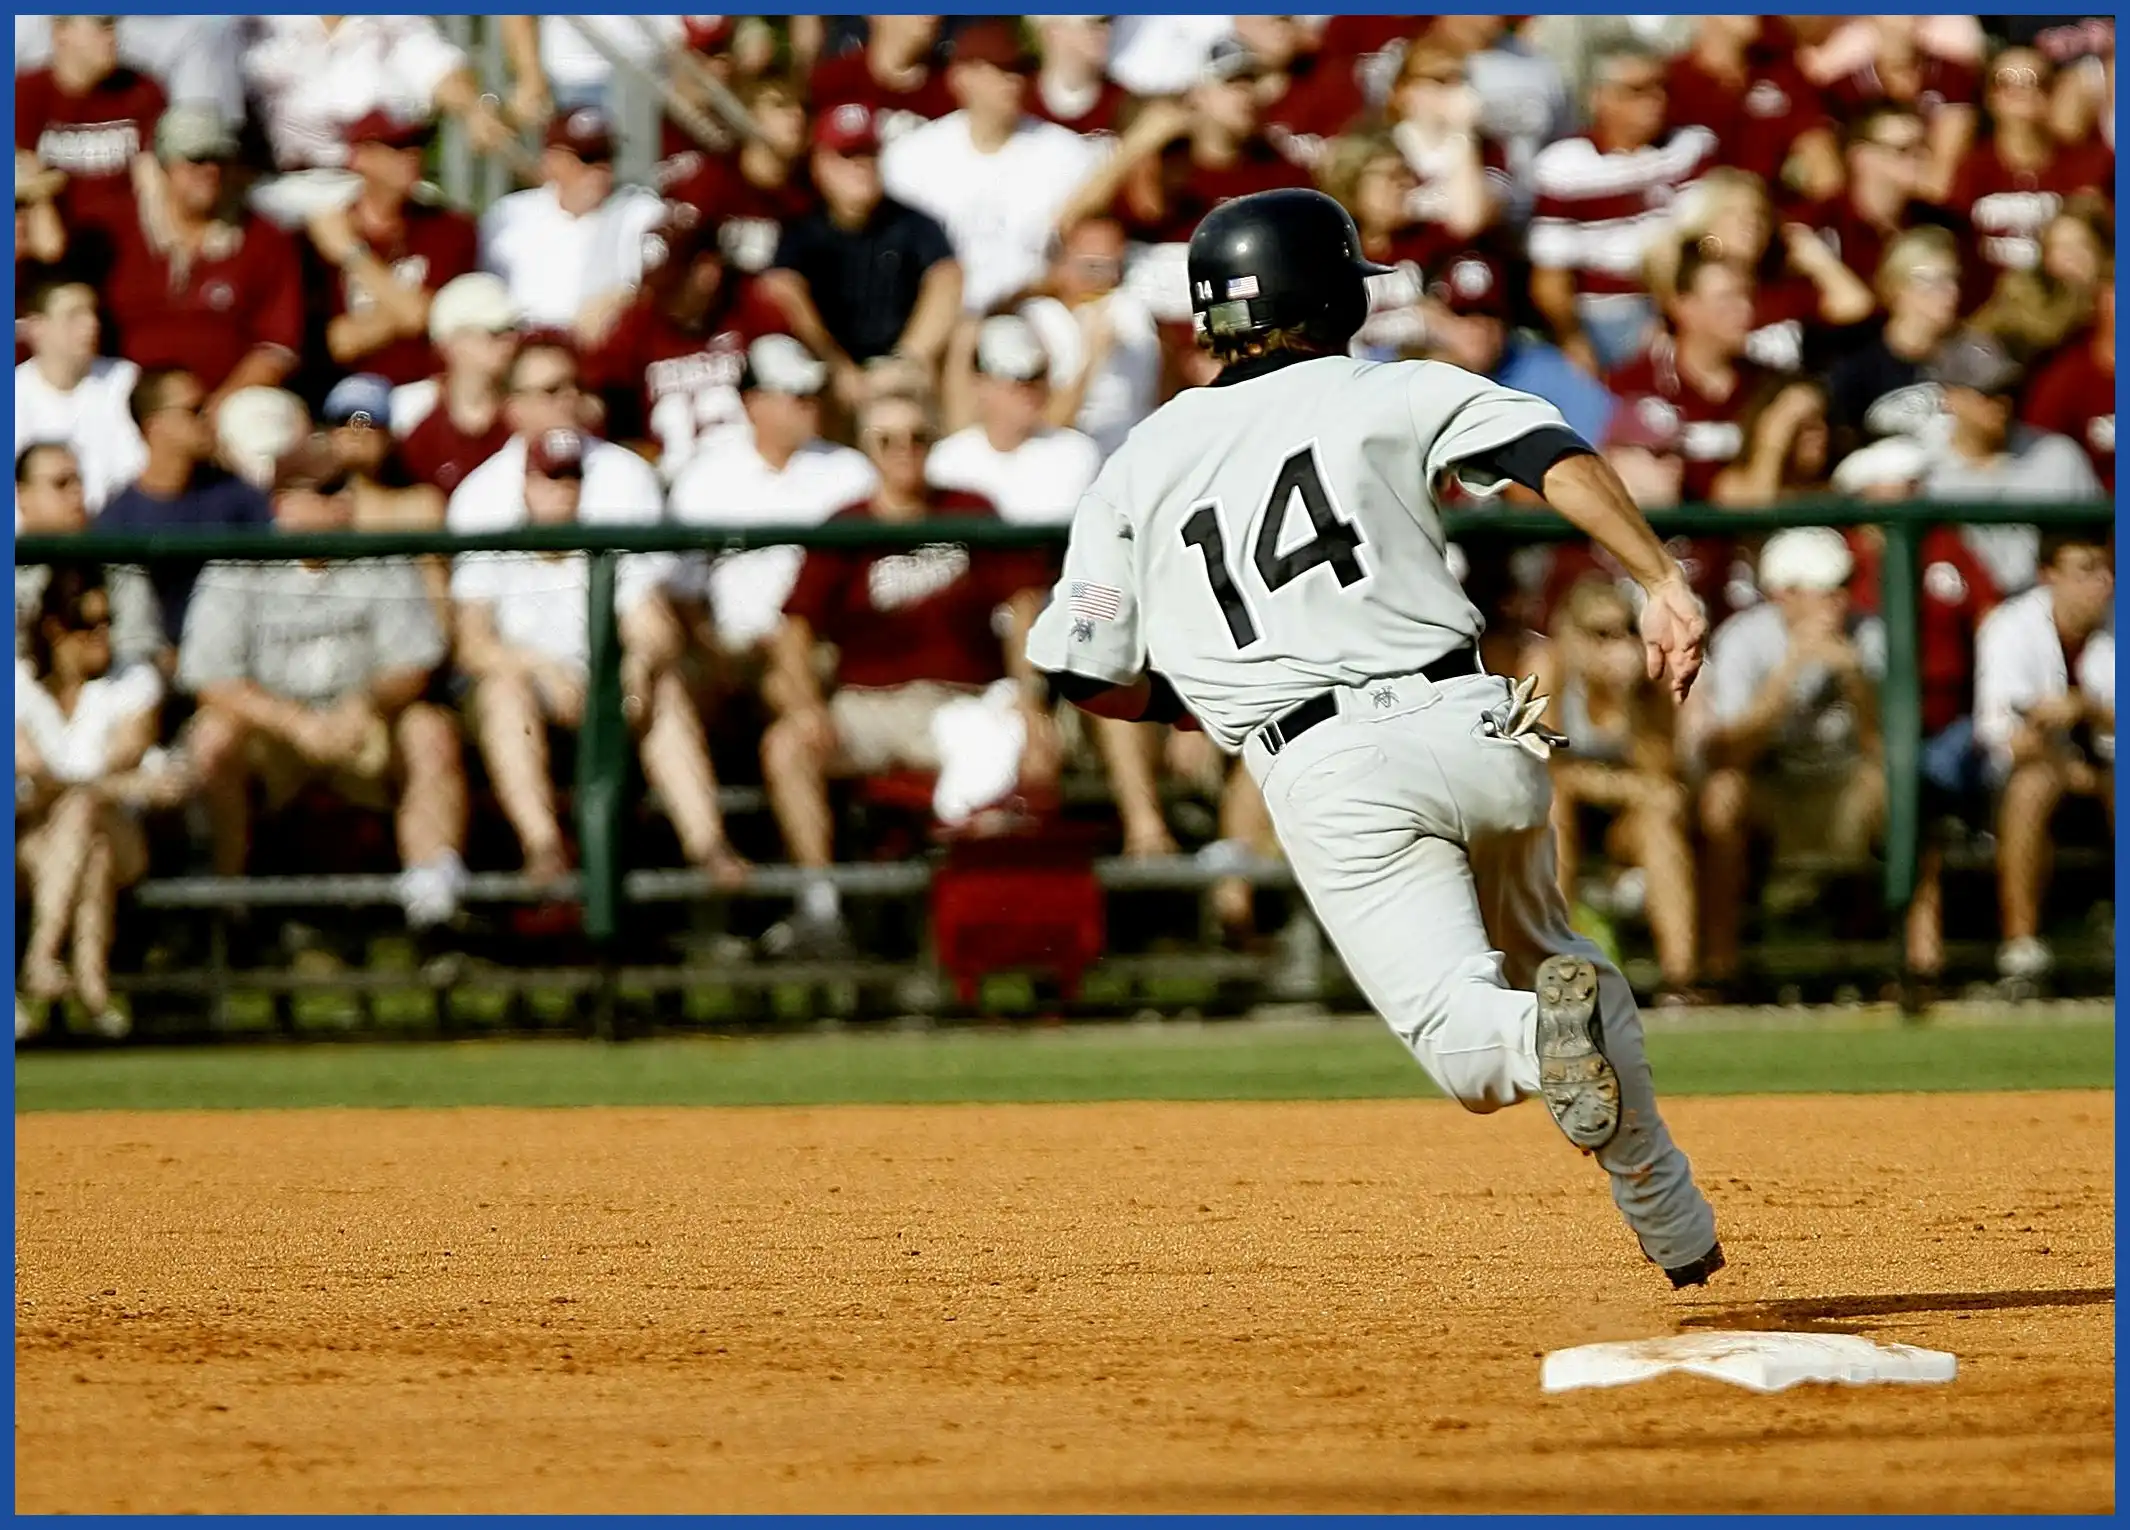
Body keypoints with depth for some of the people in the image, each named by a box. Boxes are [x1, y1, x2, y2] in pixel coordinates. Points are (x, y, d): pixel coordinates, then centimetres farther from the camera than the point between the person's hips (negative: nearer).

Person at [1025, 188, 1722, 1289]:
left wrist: (1205, 700, 31)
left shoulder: (1139, 466, 15)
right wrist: (1663, 584, -9)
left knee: (1469, 1046, -6)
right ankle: (1673, 1227, 18)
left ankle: (1547, 1033, -41)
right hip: (1468, 727, 1)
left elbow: (1083, 672, 14)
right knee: (1540, 956, 25)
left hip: (1324, 776, -1)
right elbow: (1559, 460, -5)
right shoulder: (1391, 395, 11)